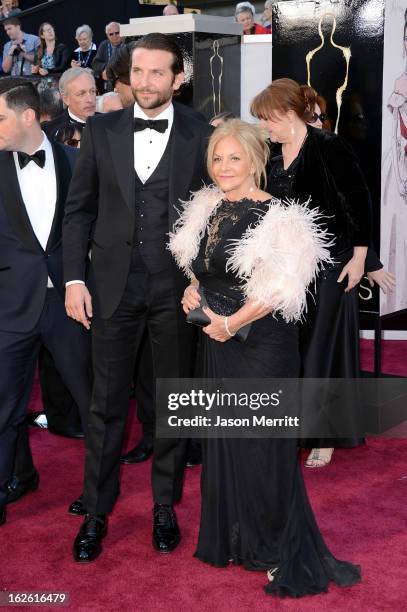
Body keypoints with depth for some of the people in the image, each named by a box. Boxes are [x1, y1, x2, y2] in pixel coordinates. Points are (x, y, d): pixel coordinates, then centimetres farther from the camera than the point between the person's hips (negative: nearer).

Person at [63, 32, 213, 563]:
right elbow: (80, 209, 5)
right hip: (114, 286, 1)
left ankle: (166, 507, 28)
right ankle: (96, 512, 22)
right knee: (107, 404, 7)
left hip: (176, 290, -1)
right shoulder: (101, 130, 3)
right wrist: (75, 278, -1)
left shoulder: (201, 138, -2)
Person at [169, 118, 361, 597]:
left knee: (262, 445, 1)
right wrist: (192, 290, 2)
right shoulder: (208, 210, 8)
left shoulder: (276, 217, -15)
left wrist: (230, 323, -17)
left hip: (261, 345, -7)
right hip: (217, 342, 7)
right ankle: (234, 538, 32)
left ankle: (281, 553, 19)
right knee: (223, 441, 15)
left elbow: (280, 290, -20)